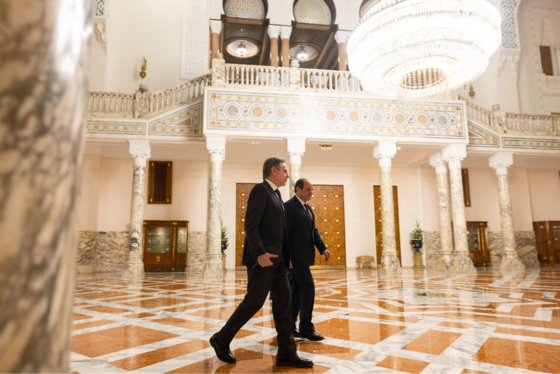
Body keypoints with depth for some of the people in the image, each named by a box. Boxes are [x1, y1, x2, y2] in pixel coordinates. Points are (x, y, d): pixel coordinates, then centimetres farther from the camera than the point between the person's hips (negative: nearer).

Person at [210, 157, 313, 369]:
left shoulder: (276, 194, 18)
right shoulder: (260, 190, -10)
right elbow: (250, 225, -18)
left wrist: (284, 256, 15)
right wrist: (260, 253, -26)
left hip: (276, 258, 9)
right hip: (262, 257, -9)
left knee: (284, 301, 6)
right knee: (254, 302, -3)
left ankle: (286, 353, 11)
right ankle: (221, 339, 16)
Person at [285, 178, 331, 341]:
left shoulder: (308, 208, 16)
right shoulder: (289, 206, -12)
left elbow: (314, 231, 16)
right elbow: (284, 234, -16)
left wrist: (323, 248, 1)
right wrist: (287, 258, -20)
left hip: (303, 256, 9)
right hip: (295, 256, -9)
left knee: (296, 290, 12)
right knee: (308, 287, -8)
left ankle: (288, 326, 21)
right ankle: (306, 328, 2)